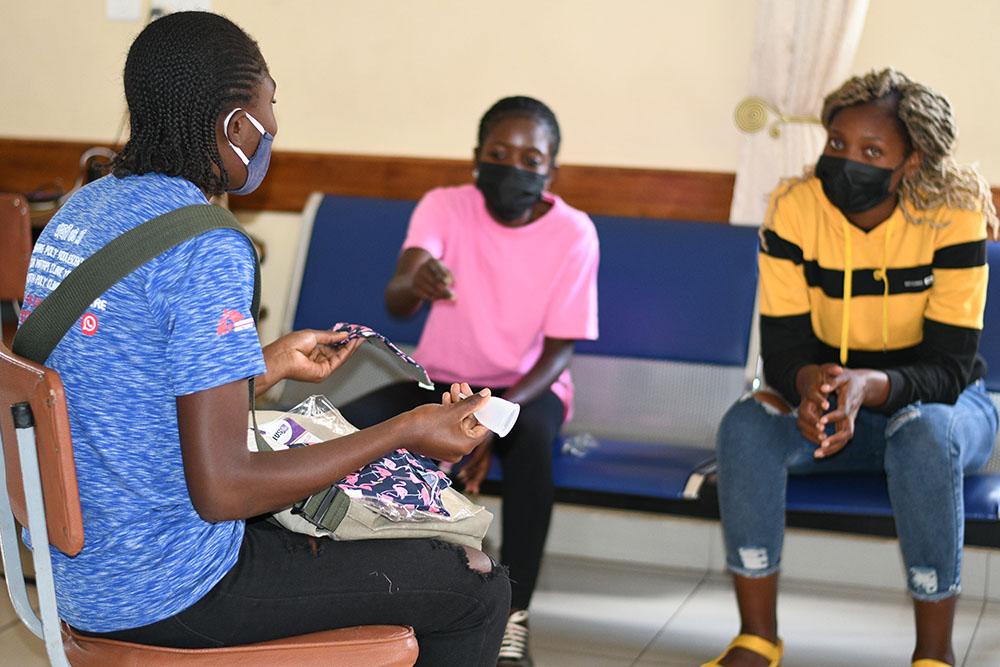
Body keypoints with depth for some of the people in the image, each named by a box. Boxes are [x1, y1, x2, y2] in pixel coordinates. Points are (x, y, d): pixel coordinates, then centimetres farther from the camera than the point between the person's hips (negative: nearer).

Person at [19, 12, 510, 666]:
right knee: (478, 588, 1)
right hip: (164, 595, -10)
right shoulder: (206, 248, -23)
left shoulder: (81, 210, 5)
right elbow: (220, 489, -26)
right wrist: (407, 431, -17)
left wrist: (274, 362, 24)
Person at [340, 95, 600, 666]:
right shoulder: (444, 208, -11)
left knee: (532, 435, -37)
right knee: (355, 420, -27)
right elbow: (395, 302, -27)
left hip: (527, 386, -1)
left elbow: (560, 350, -11)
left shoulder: (574, 233, -12)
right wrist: (414, 283, -53)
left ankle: (513, 620, -30)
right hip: (441, 378, 2)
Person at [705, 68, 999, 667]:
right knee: (747, 425, -27)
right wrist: (810, 385, -39)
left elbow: (949, 367, -23)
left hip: (940, 401, -2)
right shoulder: (795, 208, -13)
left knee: (924, 432, -37)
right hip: (830, 403, 2)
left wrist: (867, 385, -43)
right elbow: (782, 347, -14)